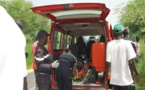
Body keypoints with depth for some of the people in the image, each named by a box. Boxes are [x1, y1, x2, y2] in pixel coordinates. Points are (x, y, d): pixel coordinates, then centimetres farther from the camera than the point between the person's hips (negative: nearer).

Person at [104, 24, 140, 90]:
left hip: (114, 80, 2)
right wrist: (136, 74, 3)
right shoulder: (126, 43, -9)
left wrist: (106, 79, 0)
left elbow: (108, 63, -7)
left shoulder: (109, 44, -5)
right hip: (125, 79, -2)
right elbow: (130, 62, -12)